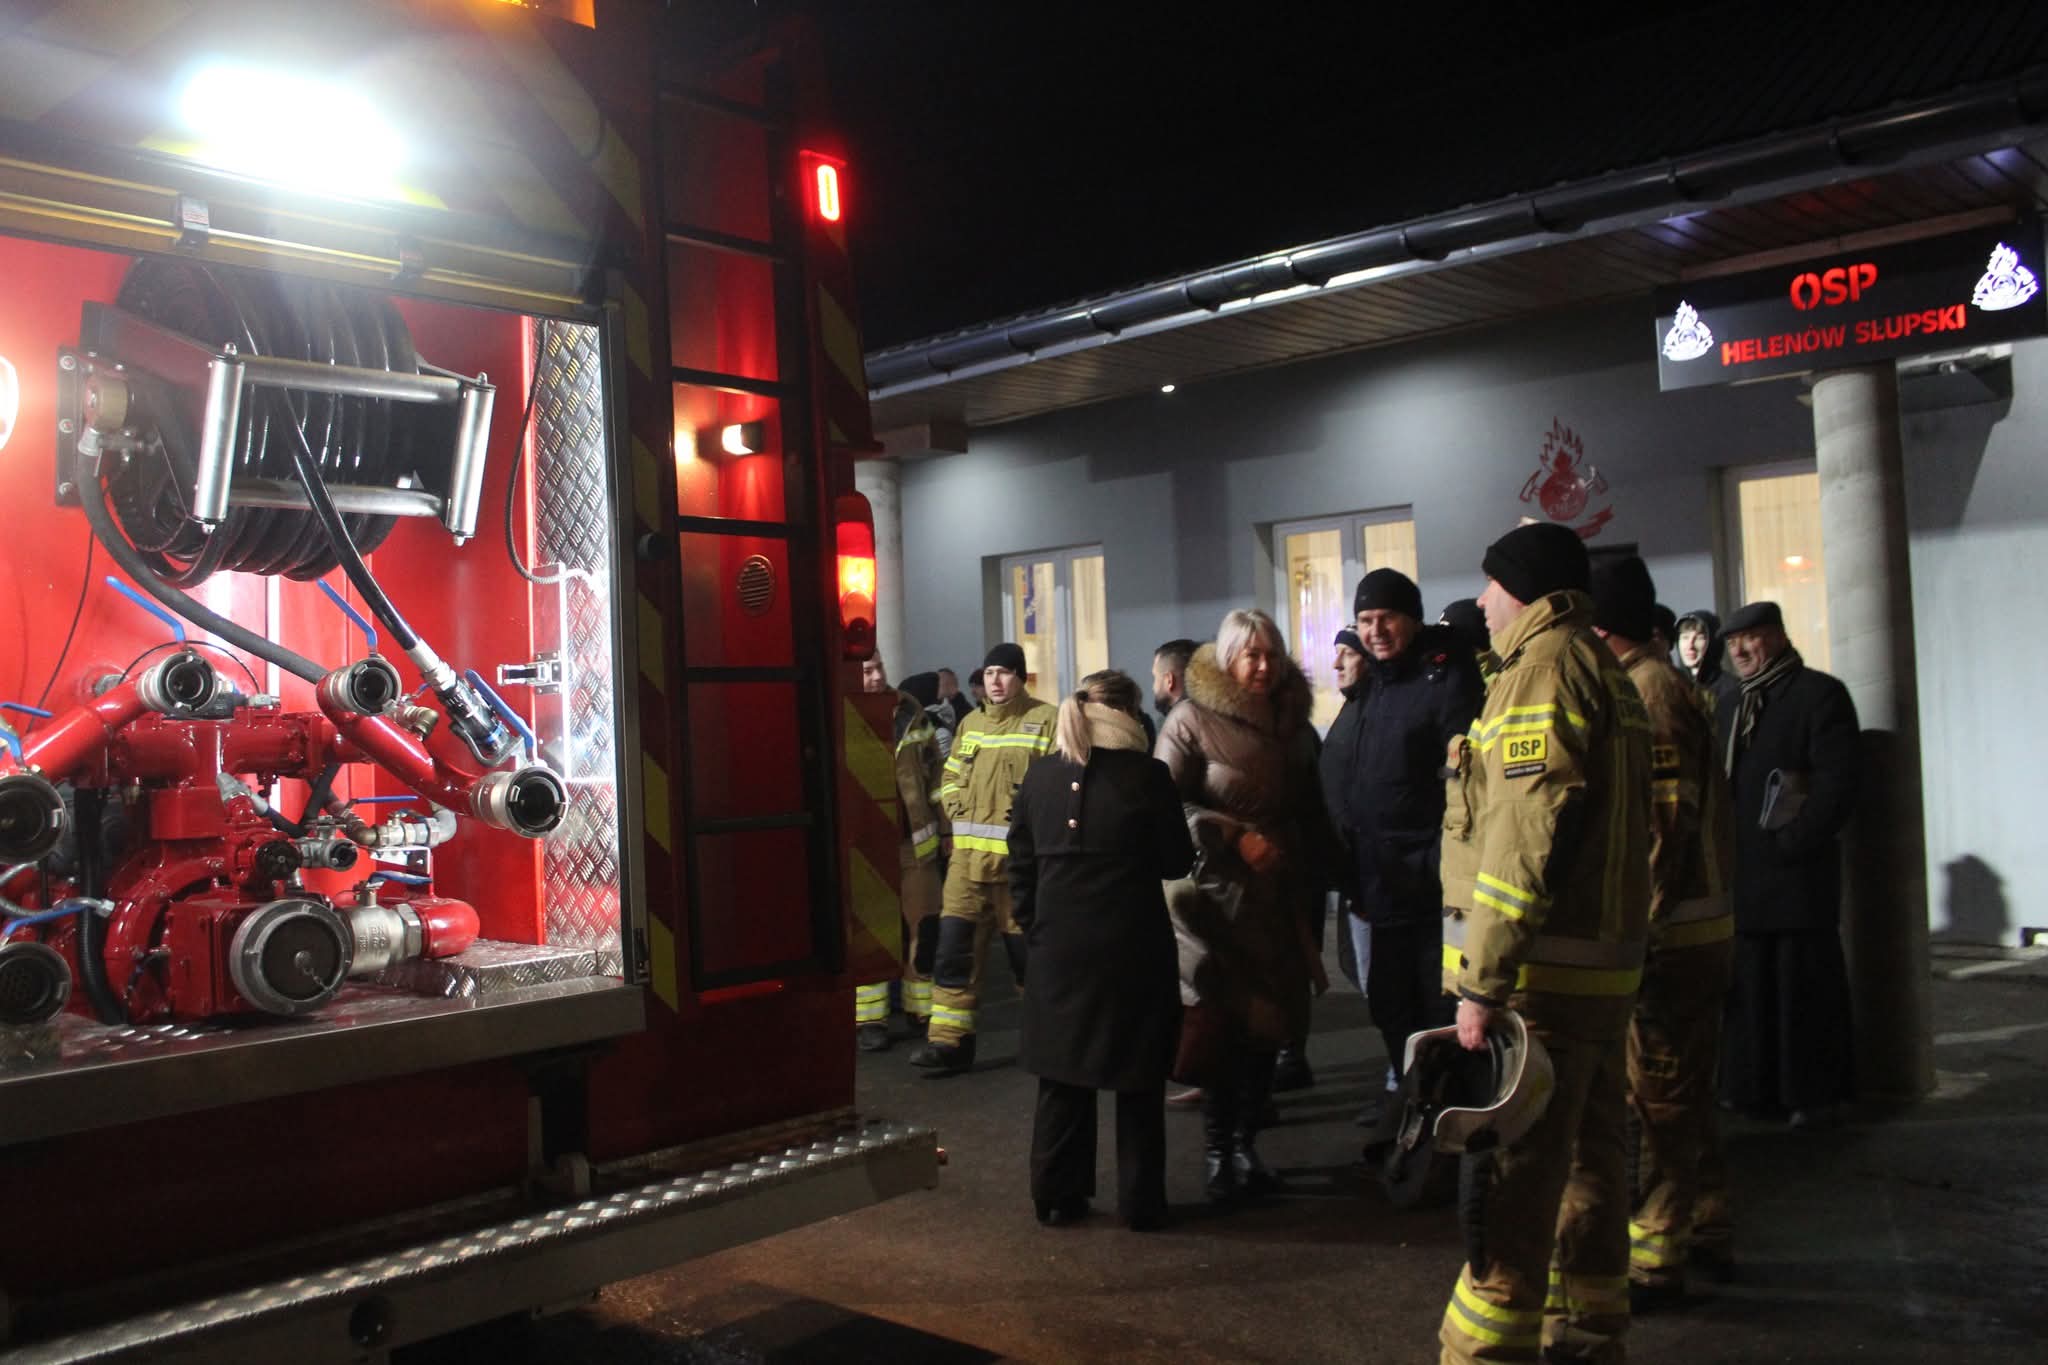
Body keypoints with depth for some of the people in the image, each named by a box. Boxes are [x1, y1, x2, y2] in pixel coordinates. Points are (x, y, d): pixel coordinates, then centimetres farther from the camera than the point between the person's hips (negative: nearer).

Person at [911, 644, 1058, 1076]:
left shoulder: (1047, 720, -3)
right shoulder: (970, 724, 16)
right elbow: (950, 779, 23)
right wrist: (962, 810, 6)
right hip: (969, 852, 5)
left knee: (1027, 947, 6)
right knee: (955, 945, -1)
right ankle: (949, 1040, 3)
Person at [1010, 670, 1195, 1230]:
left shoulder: (1040, 776, 3)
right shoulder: (1147, 775, -10)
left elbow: (1022, 863, 6)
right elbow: (1176, 862, -3)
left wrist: (1032, 926, 13)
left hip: (1058, 947, 4)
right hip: (1133, 946, -3)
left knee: (1061, 1072, 14)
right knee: (1138, 1078, 9)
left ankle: (1057, 1195, 20)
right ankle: (1141, 1201, 15)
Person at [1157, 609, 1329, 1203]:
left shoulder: (1294, 724, 11)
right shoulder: (1192, 720, -6)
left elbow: (1311, 812, 18)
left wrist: (1304, 872, 8)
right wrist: (1236, 837, -18)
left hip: (1277, 898, 5)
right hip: (1214, 895, -5)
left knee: (1268, 1024, 6)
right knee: (1219, 1026, -3)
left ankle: (1245, 1144, 20)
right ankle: (1218, 1153, 11)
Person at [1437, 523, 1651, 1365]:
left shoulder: (1542, 670, -12)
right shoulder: (1606, 672, 18)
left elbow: (1523, 835, -21)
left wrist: (1484, 980, -22)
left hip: (1542, 972, -10)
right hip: (1602, 966, 10)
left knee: (1508, 1185, -6)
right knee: (1587, 1164, 16)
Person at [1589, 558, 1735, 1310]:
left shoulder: (1648, 691, -15)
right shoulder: (1668, 684, 15)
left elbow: (1664, 820, -21)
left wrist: (1637, 930, -20)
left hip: (1667, 931, -10)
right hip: (1693, 927, 10)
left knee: (1661, 1098, -3)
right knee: (1680, 1095, 18)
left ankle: (1653, 1261, 5)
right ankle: (1702, 1231, 30)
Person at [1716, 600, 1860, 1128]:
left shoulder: (1819, 693, -4)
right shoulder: (1731, 706, 19)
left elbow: (1837, 783, -13)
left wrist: (1791, 845, -17)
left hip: (1797, 873, -7)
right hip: (1744, 876, 7)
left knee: (1805, 987, 0)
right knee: (1751, 987, 10)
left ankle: (1814, 1094, 9)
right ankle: (1758, 1086, 18)